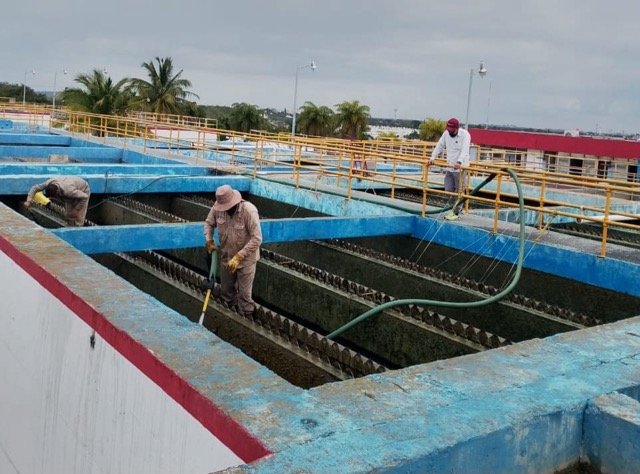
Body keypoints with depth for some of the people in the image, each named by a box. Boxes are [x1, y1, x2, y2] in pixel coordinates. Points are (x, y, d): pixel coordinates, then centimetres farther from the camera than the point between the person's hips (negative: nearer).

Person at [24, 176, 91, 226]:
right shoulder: (49, 184, -27)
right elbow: (34, 188, -13)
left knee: (78, 218, -11)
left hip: (83, 191, -6)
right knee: (69, 216, 4)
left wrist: (76, 209, -30)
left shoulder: (67, 191, -44)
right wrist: (28, 201, -26)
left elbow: (85, 197, -37)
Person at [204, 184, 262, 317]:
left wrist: (239, 257, -29)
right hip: (226, 257, 5)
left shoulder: (249, 211, -28)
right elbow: (209, 223, 8)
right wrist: (209, 241, -7)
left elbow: (257, 238, -28)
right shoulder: (217, 208, -13)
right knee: (226, 291, 20)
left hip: (246, 259, -5)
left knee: (244, 295, 2)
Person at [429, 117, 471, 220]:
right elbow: (439, 146, 9)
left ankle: (456, 213, 6)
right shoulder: (446, 133, 4)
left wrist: (459, 162, -40)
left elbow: (464, 150, -26)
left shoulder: (465, 135, -14)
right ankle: (452, 210, 18)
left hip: (460, 168, -6)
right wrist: (433, 157, -4)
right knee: (448, 191, 7)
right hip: (449, 167, 6)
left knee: (459, 192, -1)